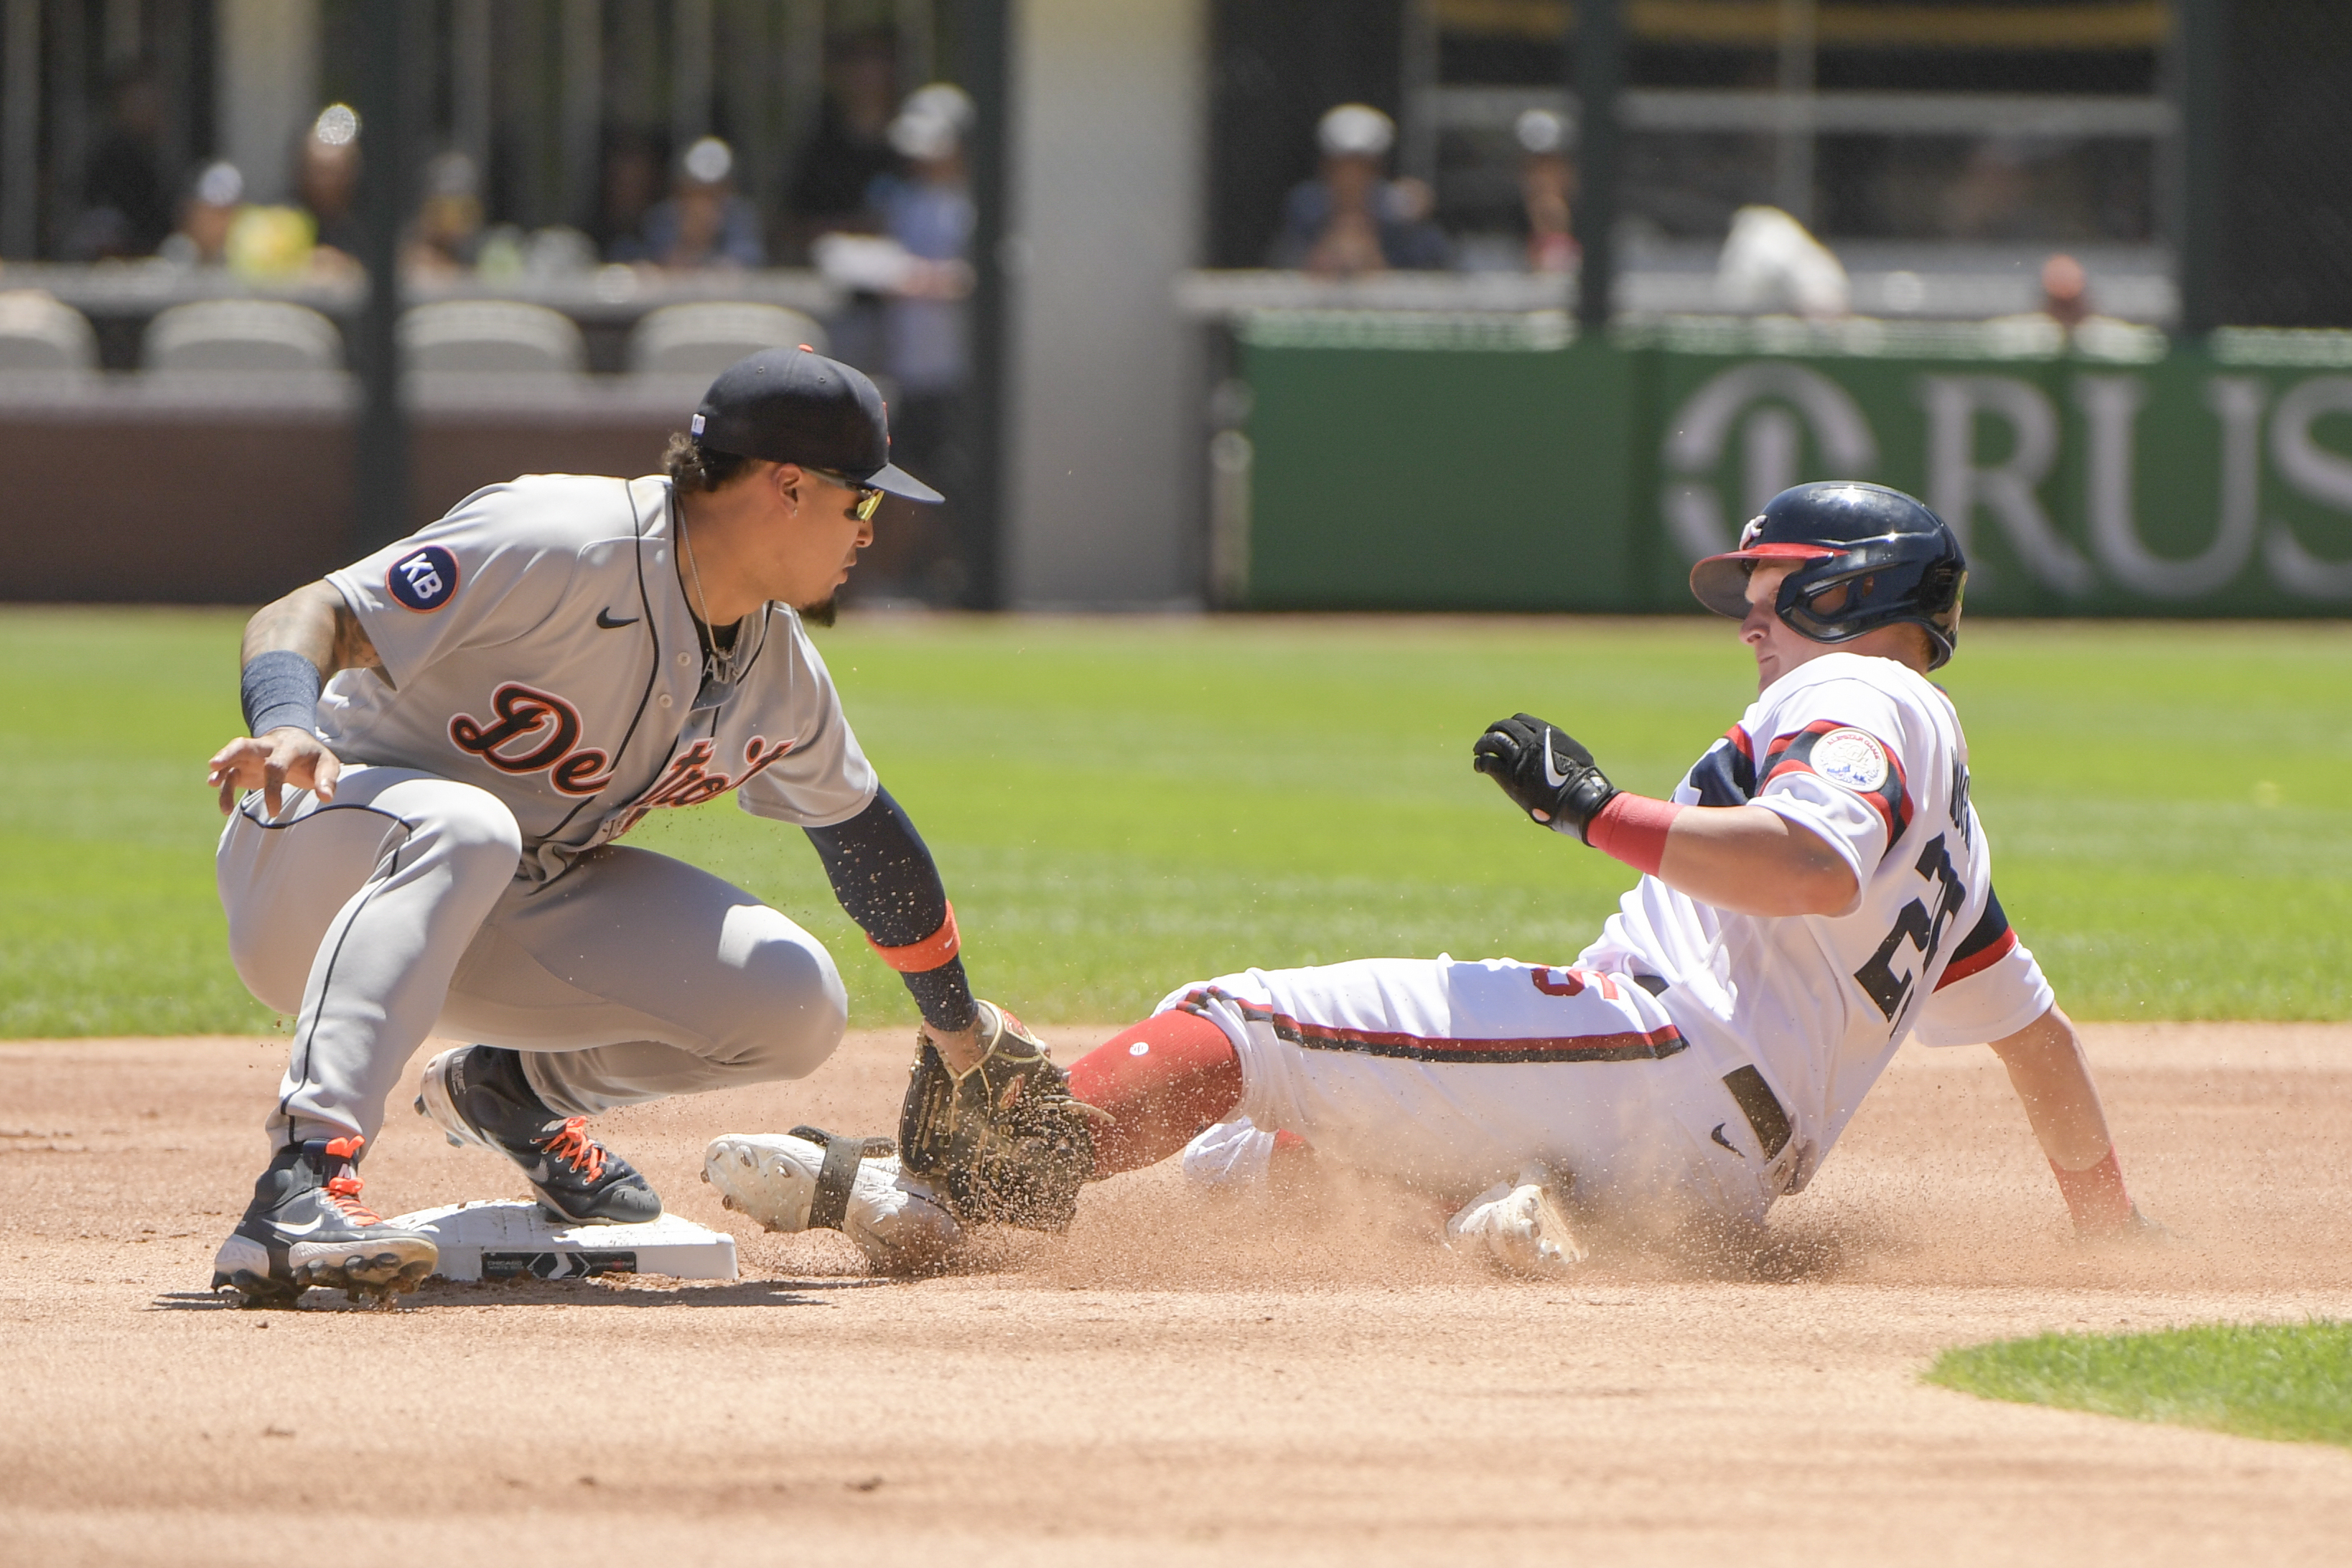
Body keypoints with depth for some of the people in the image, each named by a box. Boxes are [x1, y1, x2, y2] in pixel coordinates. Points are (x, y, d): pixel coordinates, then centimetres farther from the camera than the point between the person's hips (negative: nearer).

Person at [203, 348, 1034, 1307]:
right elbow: (309, 617, -30)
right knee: (459, 825, -43)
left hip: (509, 916, 7)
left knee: (794, 1005, -9)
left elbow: (861, 827, 19)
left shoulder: (777, 671, 0)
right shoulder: (565, 550, -25)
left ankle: (519, 1089, 17)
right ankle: (301, 1189, -51)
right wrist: (288, 724, -53)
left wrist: (958, 1022, 29)